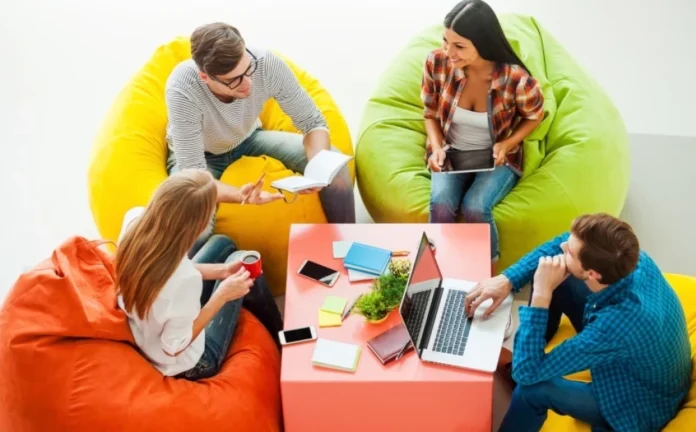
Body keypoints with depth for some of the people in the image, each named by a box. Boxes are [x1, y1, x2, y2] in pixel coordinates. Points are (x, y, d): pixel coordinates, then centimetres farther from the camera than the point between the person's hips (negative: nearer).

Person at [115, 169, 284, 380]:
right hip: (187, 365, -6)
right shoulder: (185, 280, -42)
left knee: (222, 244, 16)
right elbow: (174, 347, -26)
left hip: (141, 333, 6)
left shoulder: (134, 220, -23)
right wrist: (222, 295, -19)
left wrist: (220, 271, -4)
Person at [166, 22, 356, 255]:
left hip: (248, 138, 3)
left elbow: (313, 122, -18)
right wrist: (240, 195, -54)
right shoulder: (182, 91, -38)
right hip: (199, 155, -3)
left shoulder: (267, 64, -31)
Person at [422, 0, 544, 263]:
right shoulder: (436, 63, -19)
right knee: (441, 205, -27)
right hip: (452, 154, 2)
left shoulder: (515, 79, -26)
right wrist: (437, 148, -18)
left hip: (497, 158, -2)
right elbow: (431, 114, 0)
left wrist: (507, 144, -18)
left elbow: (534, 116, -2)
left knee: (475, 208, -29)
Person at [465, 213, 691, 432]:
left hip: (642, 408, -6)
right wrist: (507, 280, -16)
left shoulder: (615, 327, -45)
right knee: (556, 277, -2)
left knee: (532, 387, -24)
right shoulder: (631, 259, -25)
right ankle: (517, 350, 25)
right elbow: (559, 245, -4)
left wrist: (541, 295, -36)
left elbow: (526, 373, -34)